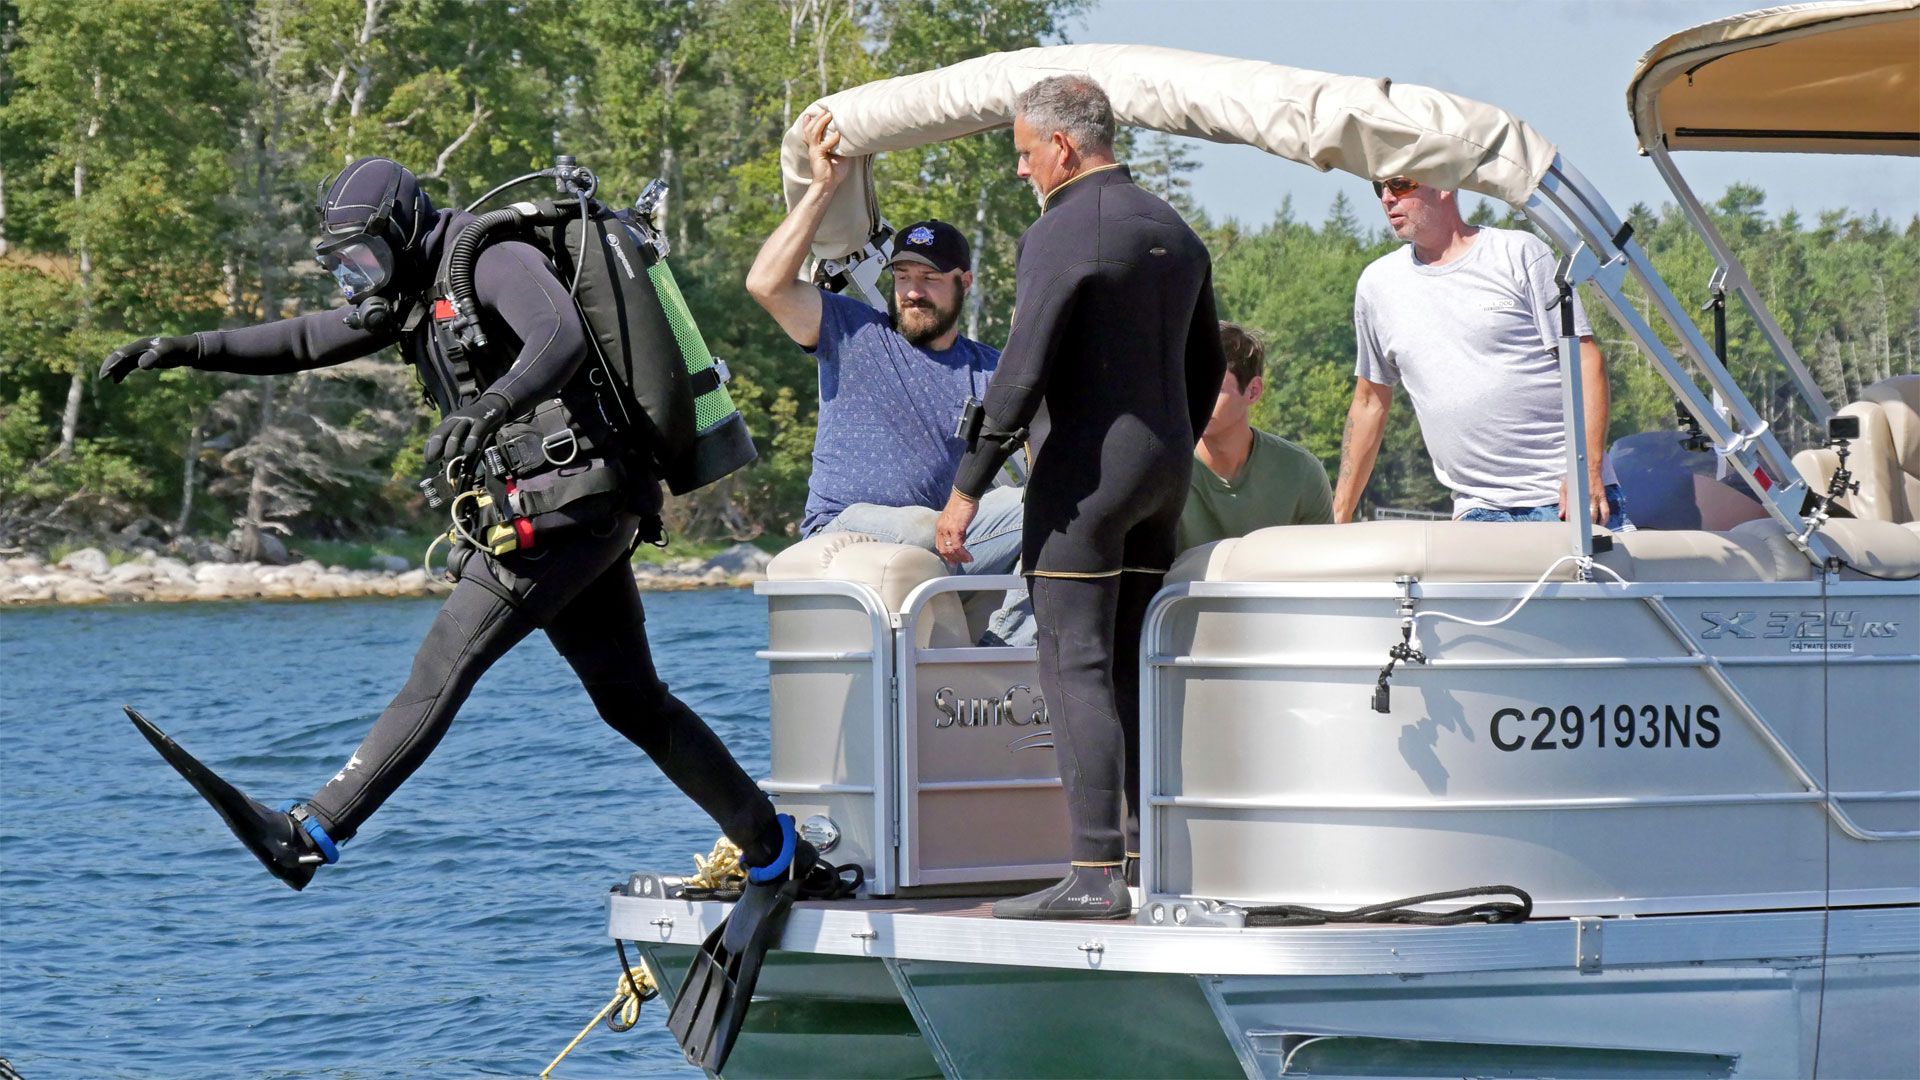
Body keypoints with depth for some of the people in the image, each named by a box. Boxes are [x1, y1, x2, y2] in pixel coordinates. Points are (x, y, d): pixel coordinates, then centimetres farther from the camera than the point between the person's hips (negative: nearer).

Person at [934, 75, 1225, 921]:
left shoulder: (1061, 234, -12)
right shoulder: (1174, 233, 15)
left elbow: (1022, 371, -18)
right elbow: (1206, 368, 22)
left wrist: (968, 485, -14)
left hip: (1084, 469, -8)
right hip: (1162, 472, 8)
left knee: (1076, 668, -9)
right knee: (1132, 671, 12)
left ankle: (1094, 875, -15)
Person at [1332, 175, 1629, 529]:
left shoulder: (1519, 254, 2)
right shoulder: (1377, 284, 14)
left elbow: (1585, 361, -3)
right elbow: (1370, 402, 23)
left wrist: (1587, 473, -14)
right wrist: (1339, 518, 20)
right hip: (1477, 512, 3)